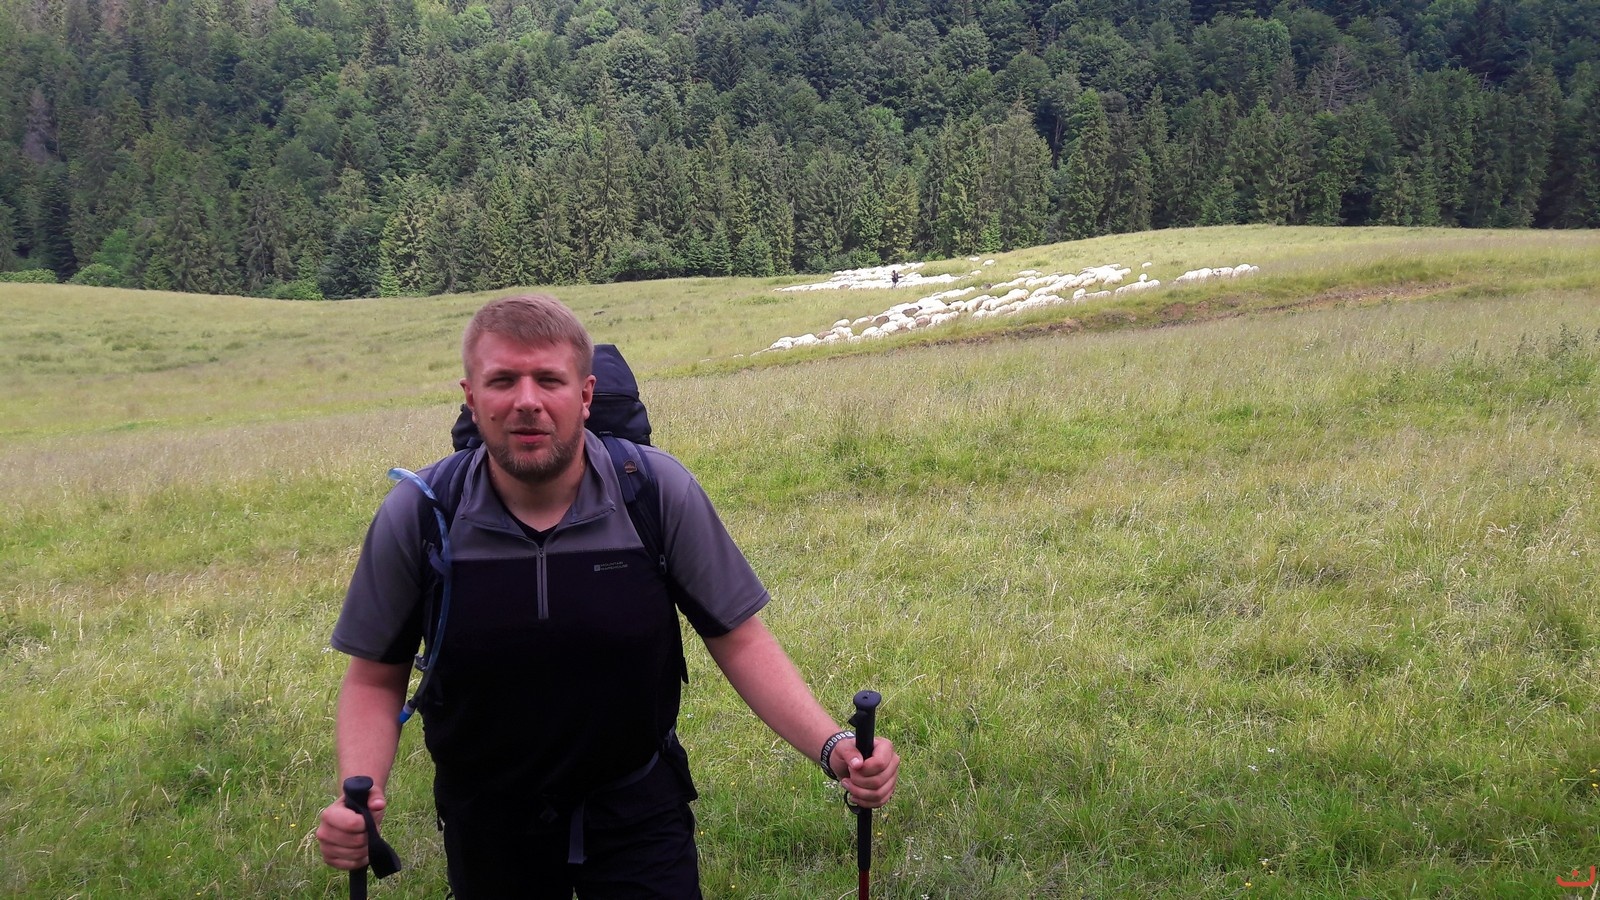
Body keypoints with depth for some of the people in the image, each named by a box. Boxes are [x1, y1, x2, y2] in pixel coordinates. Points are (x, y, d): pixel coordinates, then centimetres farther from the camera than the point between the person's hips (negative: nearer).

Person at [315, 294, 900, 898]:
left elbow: (739, 640, -10)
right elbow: (375, 678, -4)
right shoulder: (414, 518, -15)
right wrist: (357, 798, -22)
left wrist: (832, 747, -24)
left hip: (639, 807, -1)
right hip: (488, 828, 2)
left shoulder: (659, 491, -17)